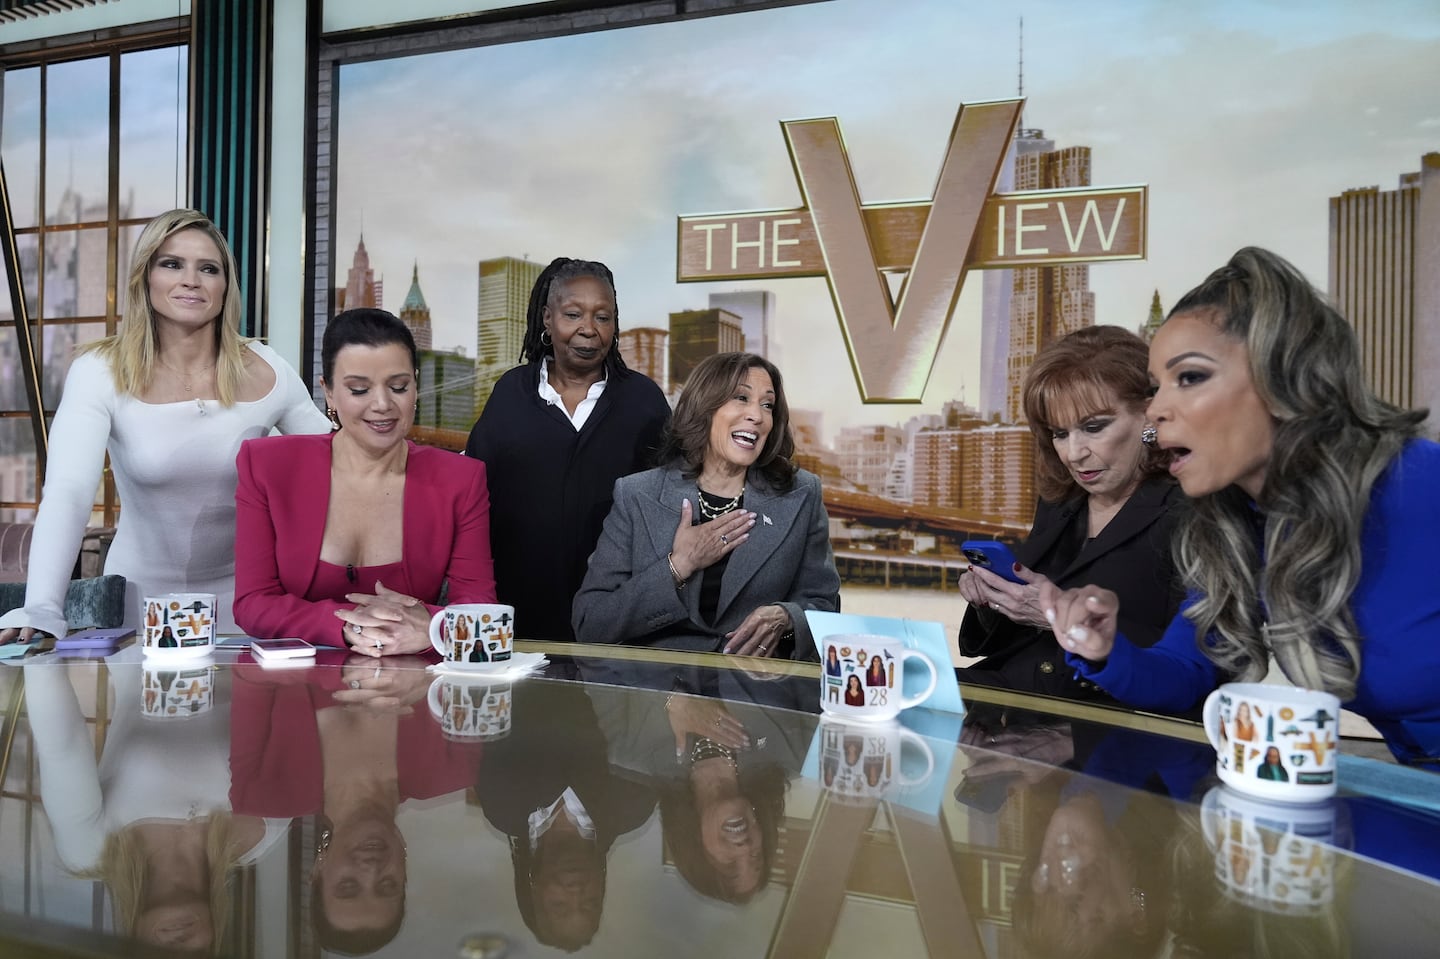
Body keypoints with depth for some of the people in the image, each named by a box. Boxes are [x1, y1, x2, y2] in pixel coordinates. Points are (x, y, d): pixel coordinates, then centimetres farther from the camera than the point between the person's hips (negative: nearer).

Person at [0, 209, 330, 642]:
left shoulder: (265, 372, -4)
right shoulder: (101, 372, -10)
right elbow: (67, 494, -20)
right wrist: (41, 610, -31)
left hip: (241, 594, 1)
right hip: (143, 594, -1)